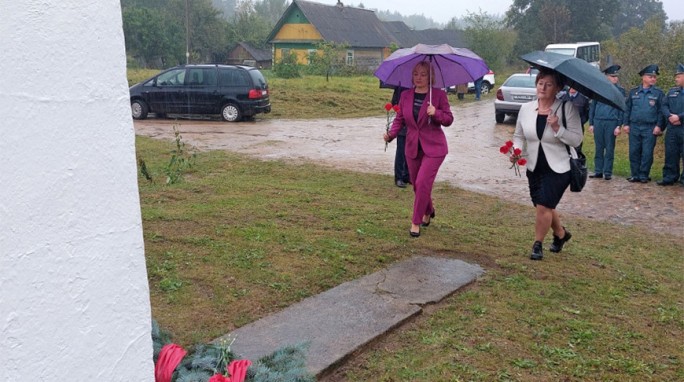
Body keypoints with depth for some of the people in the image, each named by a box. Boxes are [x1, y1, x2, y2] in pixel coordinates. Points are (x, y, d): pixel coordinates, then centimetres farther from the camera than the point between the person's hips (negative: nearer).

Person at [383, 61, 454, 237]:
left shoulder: (439, 95, -7)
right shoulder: (405, 95, 3)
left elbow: (449, 119, -3)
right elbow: (399, 119, 7)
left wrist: (436, 113, -23)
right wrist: (391, 134, -11)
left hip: (433, 148, -4)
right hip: (413, 147, 5)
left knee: (422, 183, -13)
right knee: (416, 184, 13)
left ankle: (416, 222, 0)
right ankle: (429, 211, 42)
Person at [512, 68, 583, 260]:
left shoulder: (567, 108, -13)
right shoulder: (526, 108, -1)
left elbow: (576, 140, -14)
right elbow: (519, 135, 9)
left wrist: (557, 128, -28)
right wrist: (516, 150, -10)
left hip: (558, 168, -5)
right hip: (534, 167, 5)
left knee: (544, 207, -11)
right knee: (545, 207, 16)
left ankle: (537, 245, 11)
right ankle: (561, 234, 45)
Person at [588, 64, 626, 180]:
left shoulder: (620, 90, 6)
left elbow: (621, 109, 4)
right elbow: (592, 107, 11)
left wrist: (619, 126, -4)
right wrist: (591, 123, 6)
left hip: (612, 123, -1)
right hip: (598, 122, 1)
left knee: (610, 148, 2)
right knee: (598, 148, 5)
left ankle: (608, 172, 8)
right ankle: (598, 171, 12)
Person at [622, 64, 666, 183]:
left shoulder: (658, 93, 5)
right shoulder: (633, 92, 10)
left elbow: (661, 111, 3)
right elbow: (627, 109, 12)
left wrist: (658, 126, -5)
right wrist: (625, 124, 5)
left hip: (650, 128, -2)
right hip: (634, 127, 2)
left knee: (647, 153, -2)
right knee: (634, 152, 3)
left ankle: (644, 175, 7)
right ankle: (635, 175, 12)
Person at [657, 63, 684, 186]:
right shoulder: (672, 92, 16)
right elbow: (664, 106, 10)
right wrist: (670, 116, -9)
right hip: (671, 129, 5)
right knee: (670, 154, 7)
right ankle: (669, 177, 14)